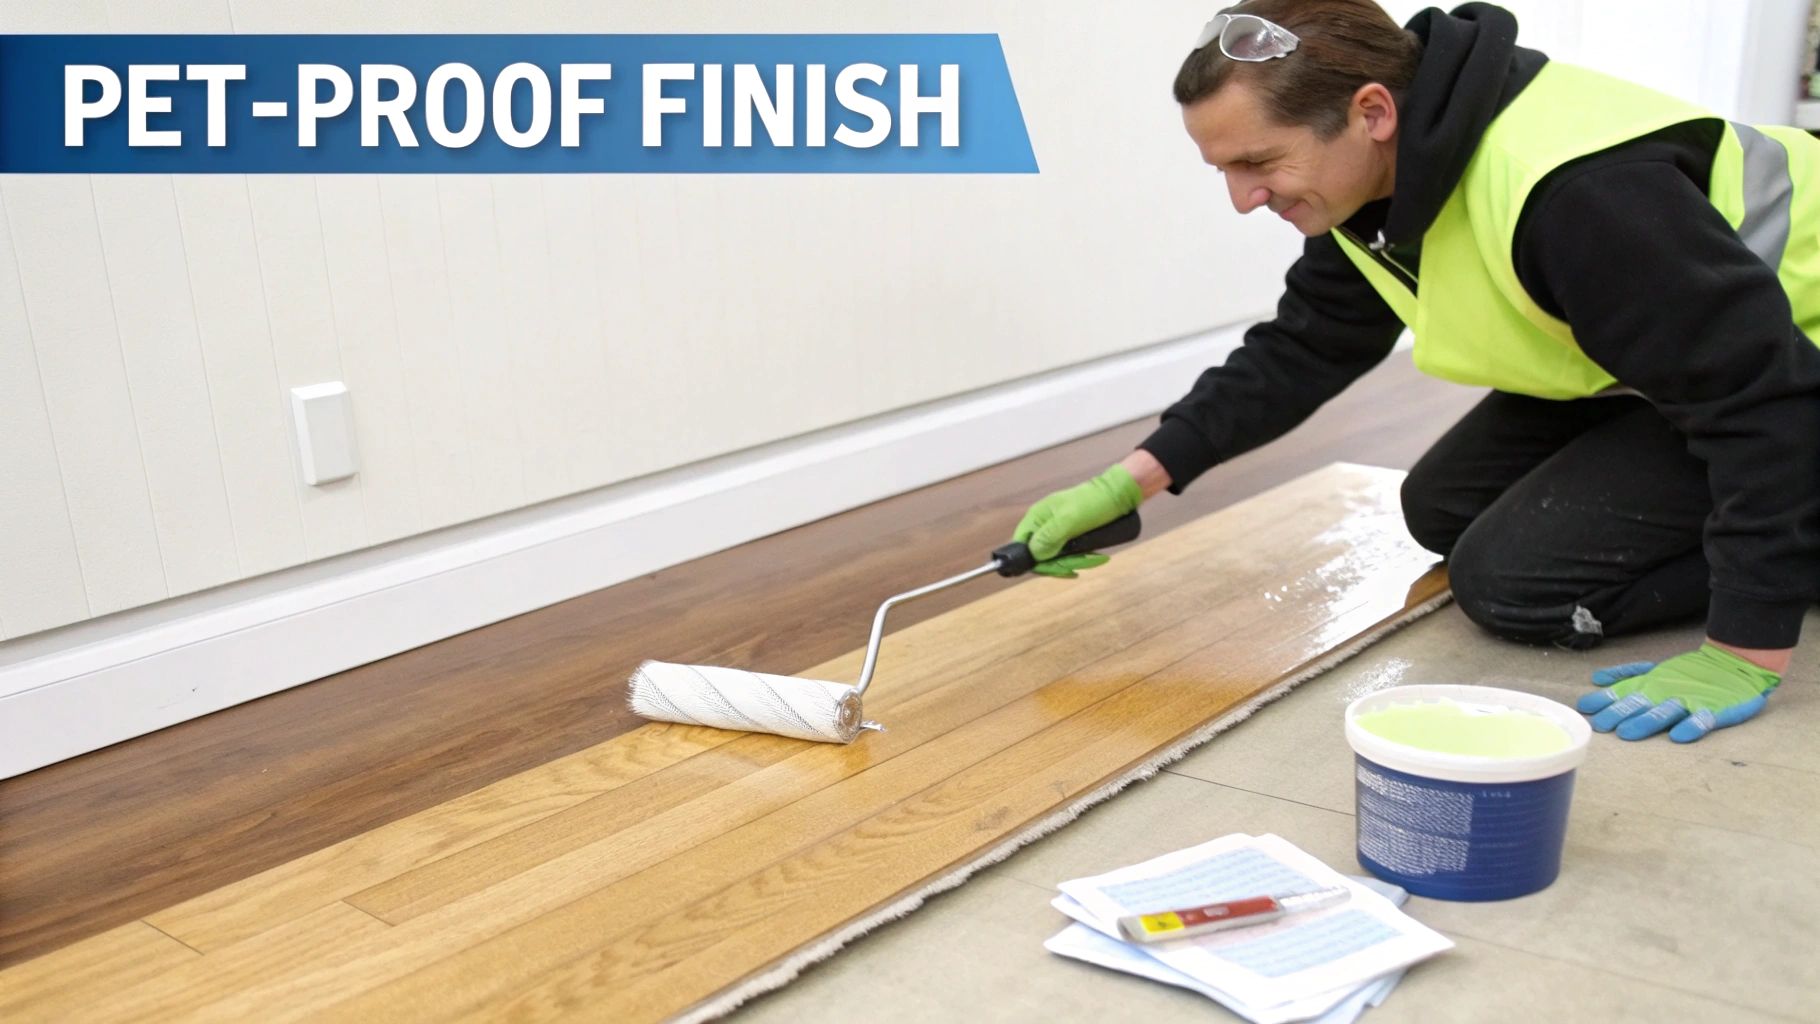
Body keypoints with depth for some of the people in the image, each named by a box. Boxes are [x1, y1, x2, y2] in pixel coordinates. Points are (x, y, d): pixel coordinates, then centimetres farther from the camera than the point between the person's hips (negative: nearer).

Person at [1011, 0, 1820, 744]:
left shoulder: (1580, 190, -39)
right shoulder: (1376, 174, -9)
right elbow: (1300, 349, -1)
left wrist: (1743, 652, -34)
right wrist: (1126, 483, -10)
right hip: (1647, 362, 9)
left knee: (1513, 579, -17)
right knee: (1444, 513, 13)